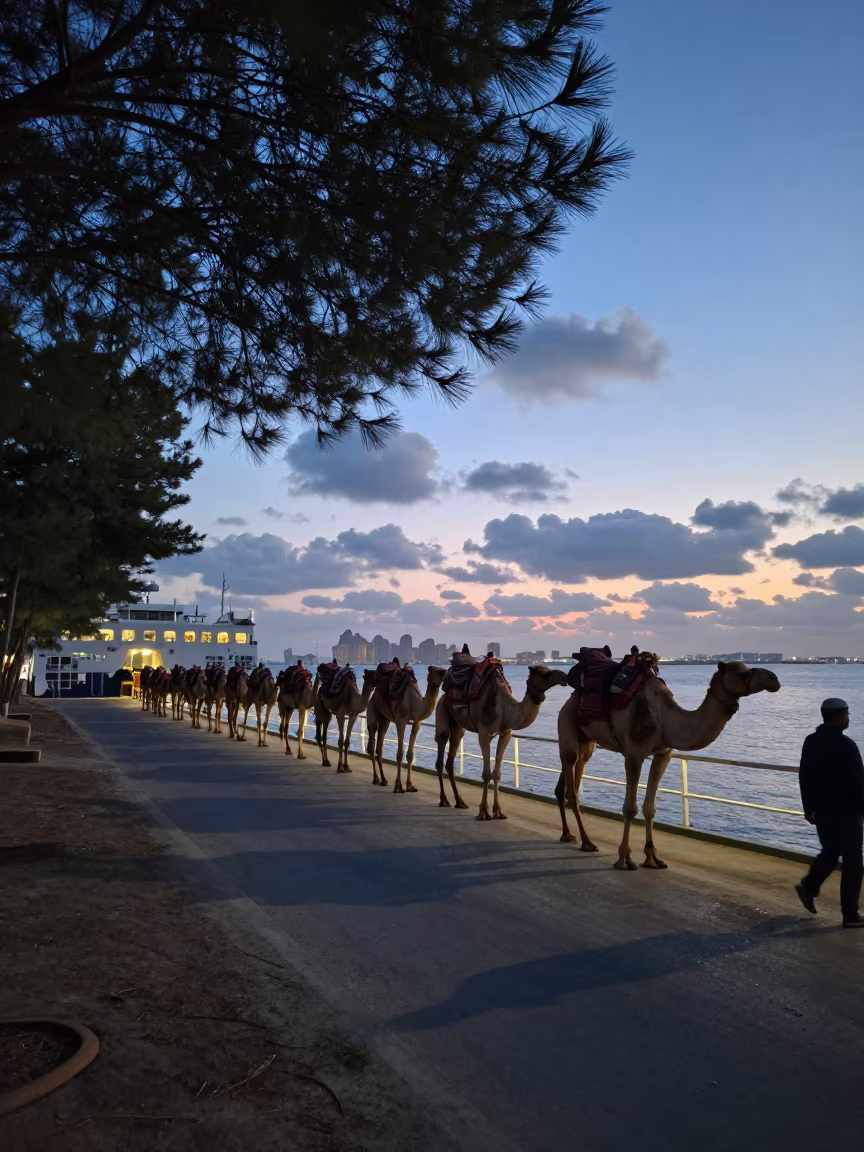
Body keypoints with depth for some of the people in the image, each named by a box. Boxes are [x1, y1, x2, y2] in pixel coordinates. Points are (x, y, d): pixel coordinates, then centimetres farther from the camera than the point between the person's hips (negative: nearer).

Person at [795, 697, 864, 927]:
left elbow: (804, 777, 9)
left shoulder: (810, 742, 3)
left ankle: (809, 886, 13)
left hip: (822, 810, 6)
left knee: (829, 853, 24)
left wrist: (808, 807, 16)